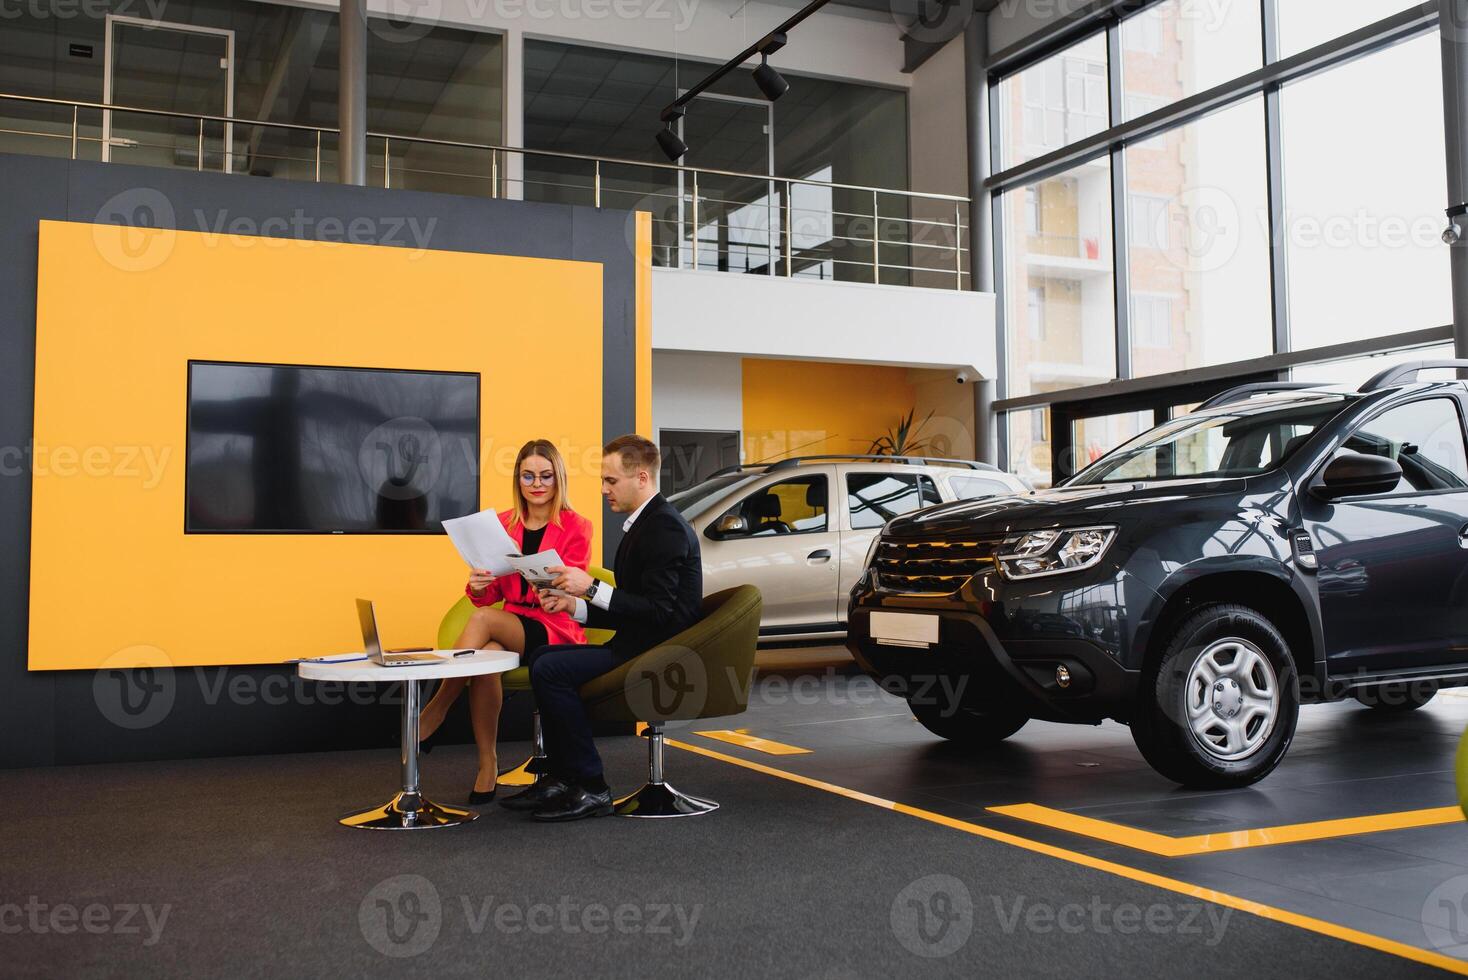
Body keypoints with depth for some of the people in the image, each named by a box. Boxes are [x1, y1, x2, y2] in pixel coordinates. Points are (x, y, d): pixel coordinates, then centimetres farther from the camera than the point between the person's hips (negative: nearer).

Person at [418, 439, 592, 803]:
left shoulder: (576, 528, 0)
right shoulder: (502, 524, 11)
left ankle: (437, 710, -19)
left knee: (484, 619, -32)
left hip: (557, 633, -3)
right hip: (511, 627, 3)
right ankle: (487, 763, -25)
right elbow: (488, 597, 10)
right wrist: (477, 586, -13)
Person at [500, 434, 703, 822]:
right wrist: (573, 604, 7)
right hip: (638, 646, 11)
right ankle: (562, 778, 11)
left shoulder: (665, 526, -16)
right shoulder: (645, 523, 17)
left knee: (550, 670, -20)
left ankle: (590, 789, -12)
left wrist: (592, 587, -23)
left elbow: (657, 611, -24)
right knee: (542, 657, 14)